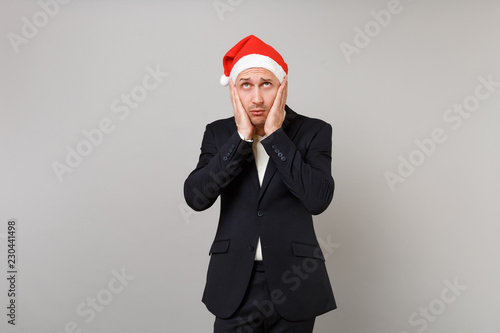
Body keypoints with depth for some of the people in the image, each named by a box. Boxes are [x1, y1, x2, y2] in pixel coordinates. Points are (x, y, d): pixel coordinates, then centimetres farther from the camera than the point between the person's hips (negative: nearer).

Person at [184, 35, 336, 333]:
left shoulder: (314, 132, -3)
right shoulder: (219, 133, 2)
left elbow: (318, 199, -18)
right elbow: (196, 197, -11)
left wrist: (274, 135, -16)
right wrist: (241, 137, -15)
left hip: (293, 283, 0)